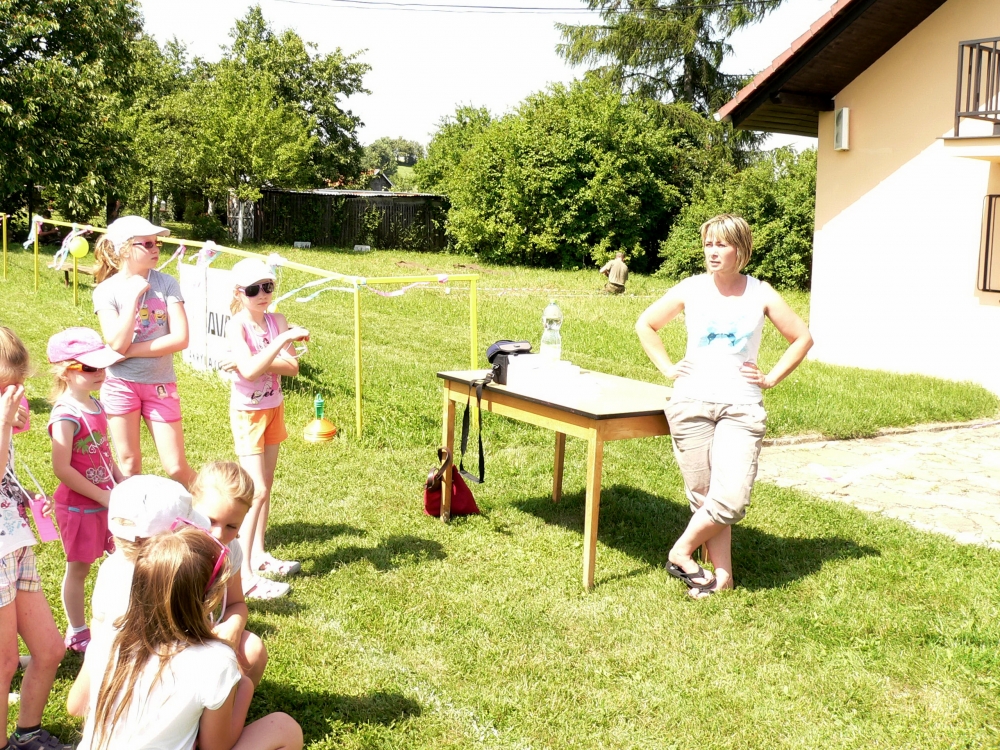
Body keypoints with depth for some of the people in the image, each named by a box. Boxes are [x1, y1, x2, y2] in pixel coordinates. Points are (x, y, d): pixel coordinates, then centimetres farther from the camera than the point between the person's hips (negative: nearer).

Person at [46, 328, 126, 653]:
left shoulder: (96, 406, 3)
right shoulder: (66, 416, -22)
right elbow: (62, 469, -24)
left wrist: (123, 482, 5)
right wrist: (101, 495, -20)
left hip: (108, 499, 7)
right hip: (79, 506, -7)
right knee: (78, 569, 9)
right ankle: (76, 633, 26)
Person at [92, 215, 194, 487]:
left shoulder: (166, 283, -4)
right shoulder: (106, 290, -6)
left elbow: (180, 338, -13)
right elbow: (117, 344, -18)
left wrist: (131, 350, -14)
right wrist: (133, 296, -18)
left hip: (160, 383, 0)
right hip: (121, 383, 0)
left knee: (176, 467, 2)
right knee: (130, 464, 9)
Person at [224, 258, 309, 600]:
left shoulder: (278, 321, -2)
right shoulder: (236, 326, -17)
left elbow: (292, 367, -12)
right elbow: (249, 369, -33)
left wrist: (258, 361, -24)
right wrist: (284, 341, -35)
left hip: (274, 408, 6)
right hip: (247, 412, -6)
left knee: (266, 485, 14)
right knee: (257, 491, -11)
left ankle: (259, 554, 28)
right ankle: (244, 575, -8)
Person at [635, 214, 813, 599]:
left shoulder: (760, 294, 4)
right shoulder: (690, 290, 4)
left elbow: (802, 338, 13)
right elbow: (645, 325, 17)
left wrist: (771, 378, 5)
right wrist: (667, 368, 8)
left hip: (741, 407, 0)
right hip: (692, 402, 0)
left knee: (732, 499, -12)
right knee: (704, 494, -1)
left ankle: (681, 552, 8)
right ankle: (723, 574, 12)